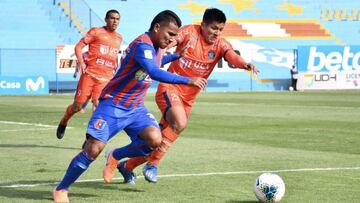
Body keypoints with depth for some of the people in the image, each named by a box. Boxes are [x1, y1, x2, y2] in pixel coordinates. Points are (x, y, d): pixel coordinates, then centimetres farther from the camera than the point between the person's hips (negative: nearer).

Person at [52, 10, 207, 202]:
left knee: (154, 139, -19)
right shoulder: (143, 45, -22)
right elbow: (155, 73, -39)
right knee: (94, 149, -16)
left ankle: (115, 157, 9)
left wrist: (176, 56, 29)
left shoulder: (156, 46, 7)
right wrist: (188, 81, -36)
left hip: (135, 108, 8)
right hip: (113, 105, -8)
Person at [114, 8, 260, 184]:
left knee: (159, 141, 8)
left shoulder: (220, 45, -3)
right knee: (180, 123, -31)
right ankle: (153, 164, -17)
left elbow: (232, 56, -21)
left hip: (188, 98, 5)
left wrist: (245, 65, -44)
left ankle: (127, 166, 28)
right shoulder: (189, 32, -9)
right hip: (170, 88, -5)